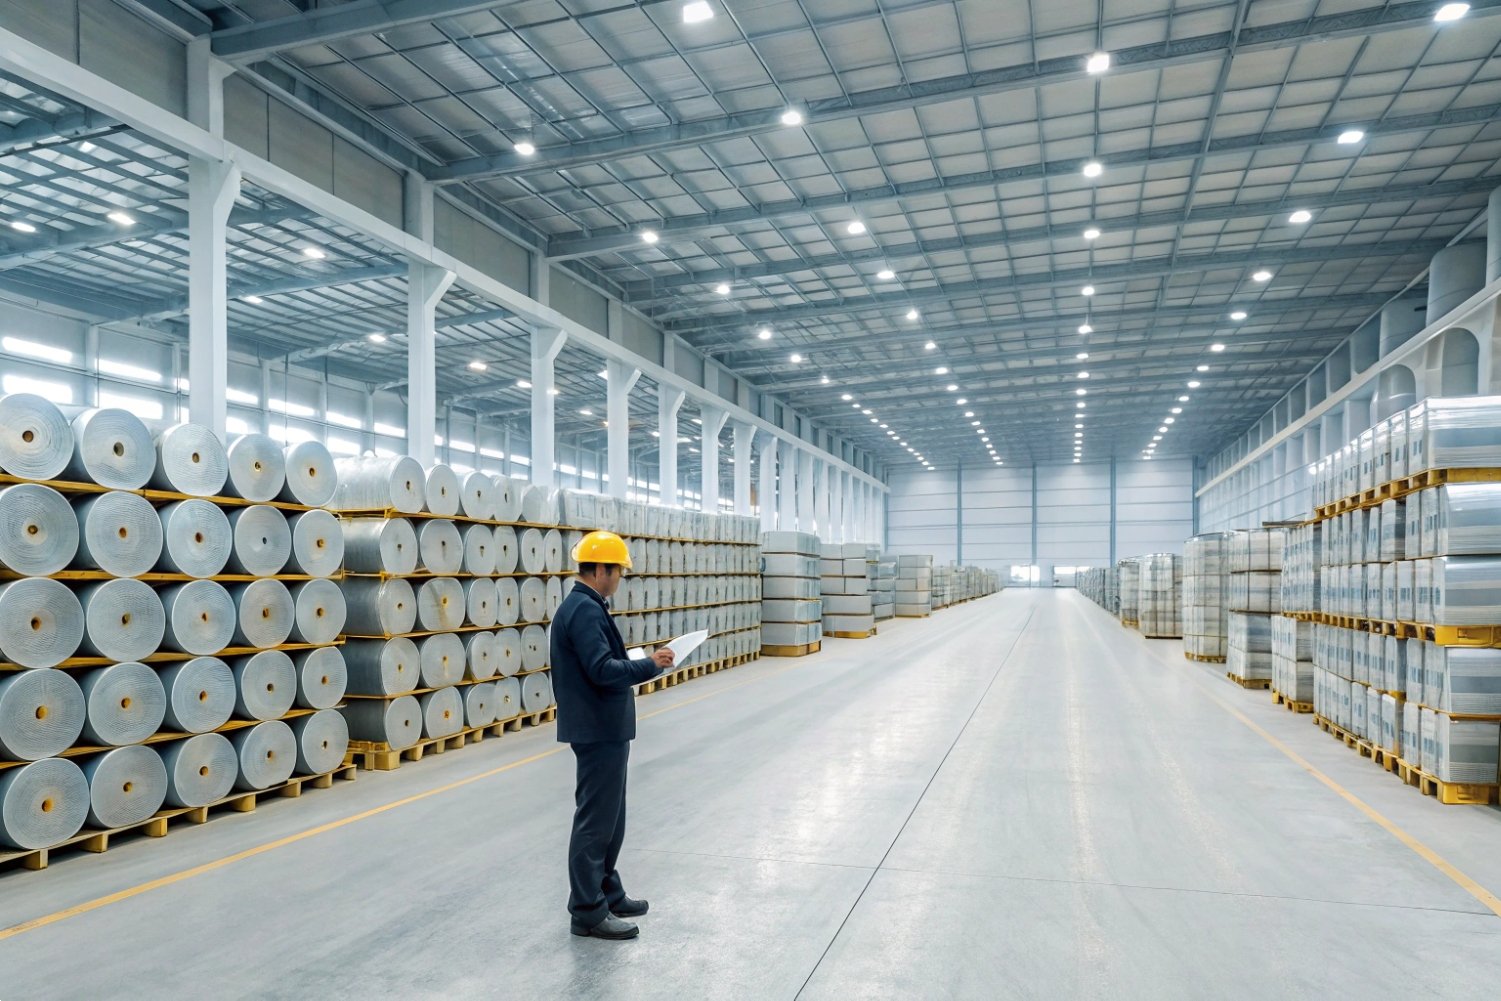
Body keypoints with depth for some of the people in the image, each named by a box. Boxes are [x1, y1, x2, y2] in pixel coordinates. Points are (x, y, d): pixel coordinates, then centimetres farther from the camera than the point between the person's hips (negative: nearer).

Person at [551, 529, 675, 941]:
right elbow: (602, 670, -27)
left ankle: (607, 893, 33)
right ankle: (588, 911, 11)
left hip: (603, 727, 11)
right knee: (595, 820, 0)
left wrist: (638, 663, 6)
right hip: (599, 730, -11)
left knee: (609, 816, 20)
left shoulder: (583, 606, 12)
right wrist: (650, 665, -18)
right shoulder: (585, 610, -20)